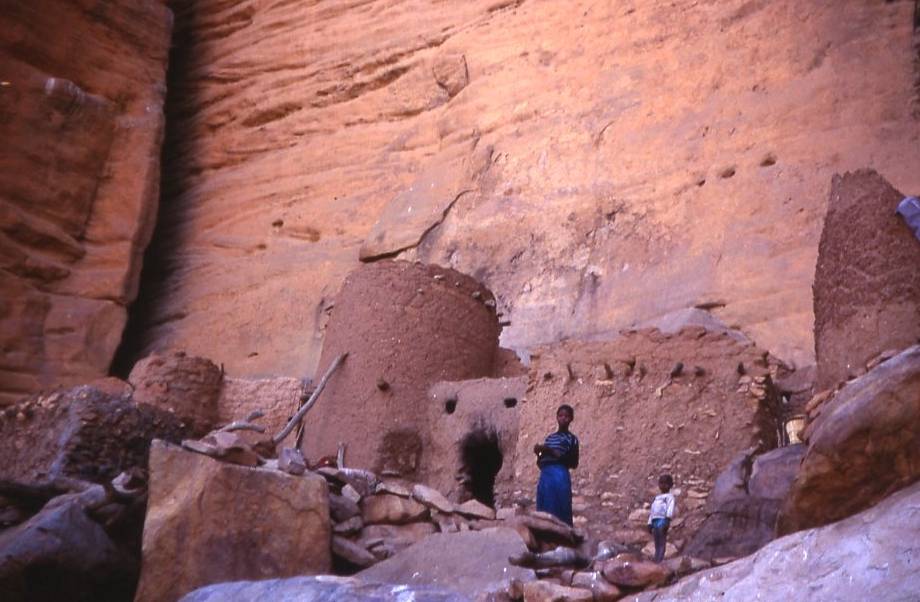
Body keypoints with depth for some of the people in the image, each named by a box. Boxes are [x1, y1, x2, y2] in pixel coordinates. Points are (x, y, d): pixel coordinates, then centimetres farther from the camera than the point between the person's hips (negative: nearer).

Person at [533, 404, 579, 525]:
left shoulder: (571, 439, 5)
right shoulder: (549, 437, 20)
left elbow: (574, 464, -4)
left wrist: (553, 452, -9)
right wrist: (539, 453, 0)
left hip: (560, 477, -5)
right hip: (545, 477, 5)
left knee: (560, 513, -10)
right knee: (544, 514, 2)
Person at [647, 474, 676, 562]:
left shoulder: (669, 496, 4)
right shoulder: (656, 498, 28)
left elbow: (670, 508, -10)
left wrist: (667, 520, -23)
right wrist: (650, 523, 20)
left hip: (663, 520, -7)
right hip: (655, 521, 8)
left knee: (661, 543, -13)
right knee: (657, 544, 6)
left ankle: (659, 561, -20)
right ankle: (656, 561, 5)